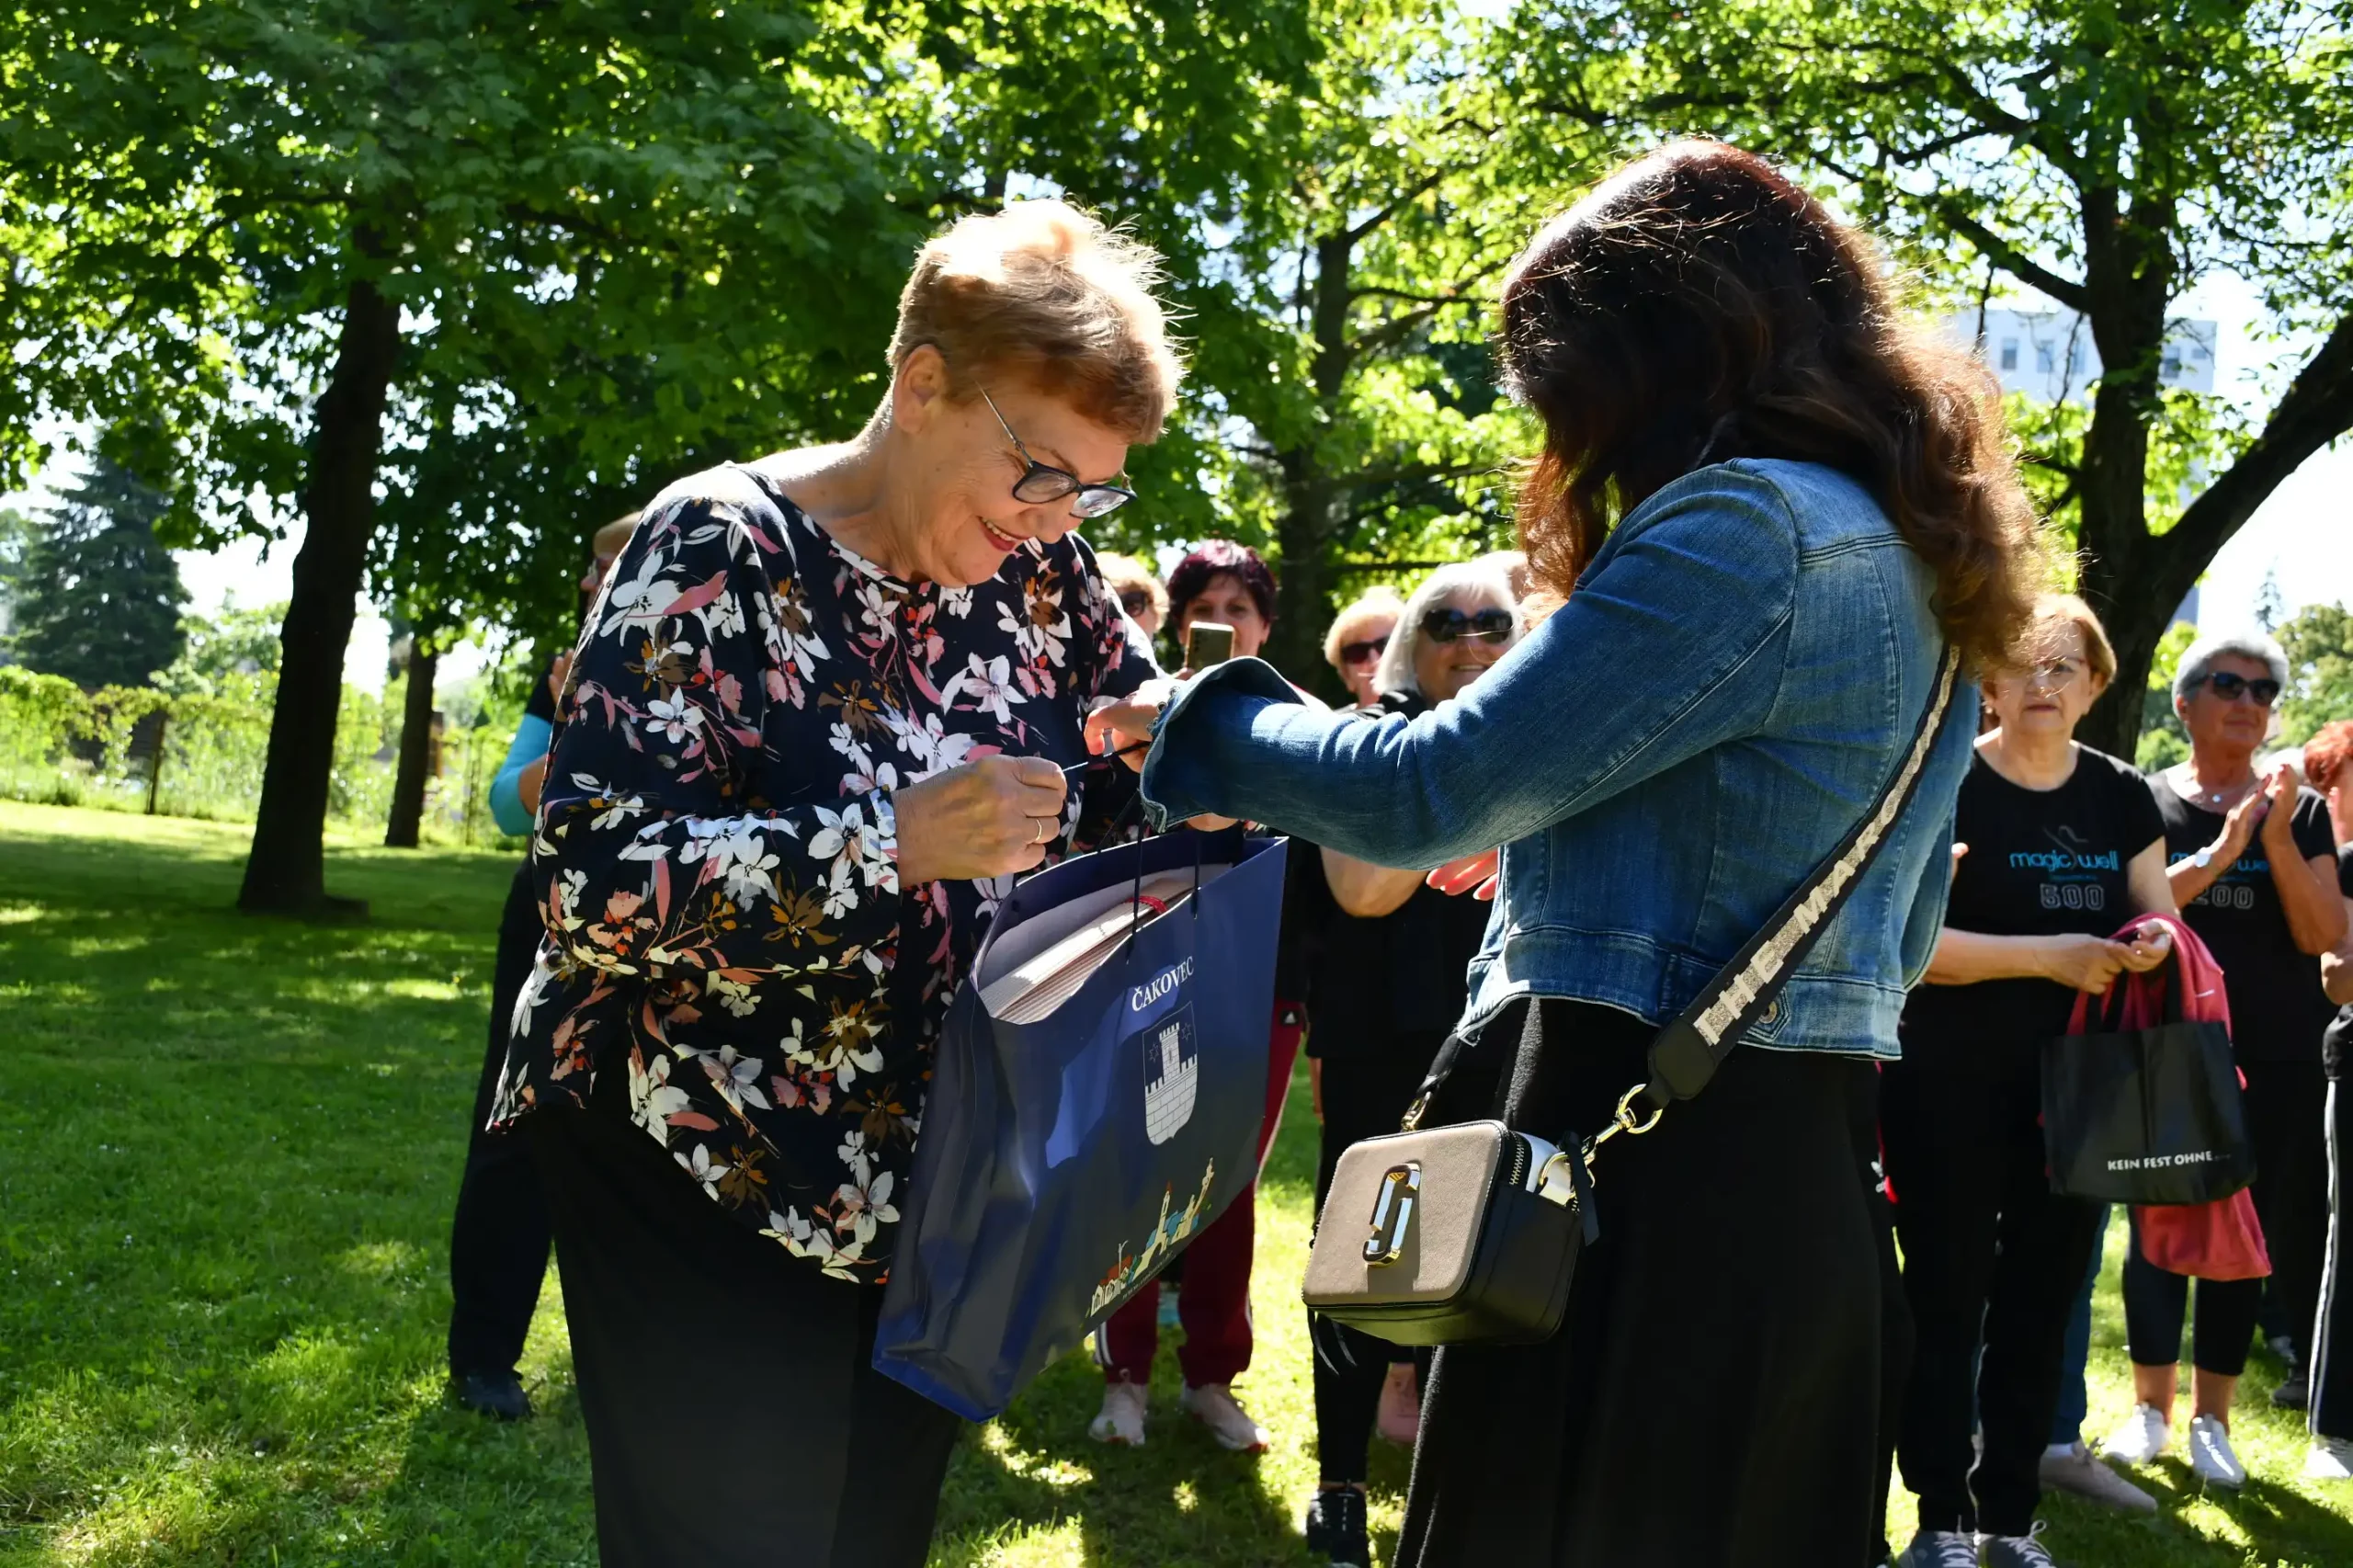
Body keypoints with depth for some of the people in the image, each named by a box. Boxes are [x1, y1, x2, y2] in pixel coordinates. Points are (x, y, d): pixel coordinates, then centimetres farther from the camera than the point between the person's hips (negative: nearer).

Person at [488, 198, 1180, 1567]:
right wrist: (894, 844, -31)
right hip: (707, 1183, -5)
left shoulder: (1038, 572, 0)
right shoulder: (724, 552, -16)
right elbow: (589, 882, -23)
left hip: (928, 1195, 6)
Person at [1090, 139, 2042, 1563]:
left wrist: (1199, 725, -1)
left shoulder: (1746, 526, -16)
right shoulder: (1913, 564, 14)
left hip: (1646, 1163, -10)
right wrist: (1553, 826, 24)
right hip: (1810, 1166, 10)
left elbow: (1423, 793, -18)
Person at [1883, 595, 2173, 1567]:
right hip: (1951, 1087, -5)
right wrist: (2049, 954, -23)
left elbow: (2161, 918, 13)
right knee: (1950, 1297, 0)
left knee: (2043, 1301, 9)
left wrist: (2153, 942, -11)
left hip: (2075, 1088, 5)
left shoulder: (2121, 796, 8)